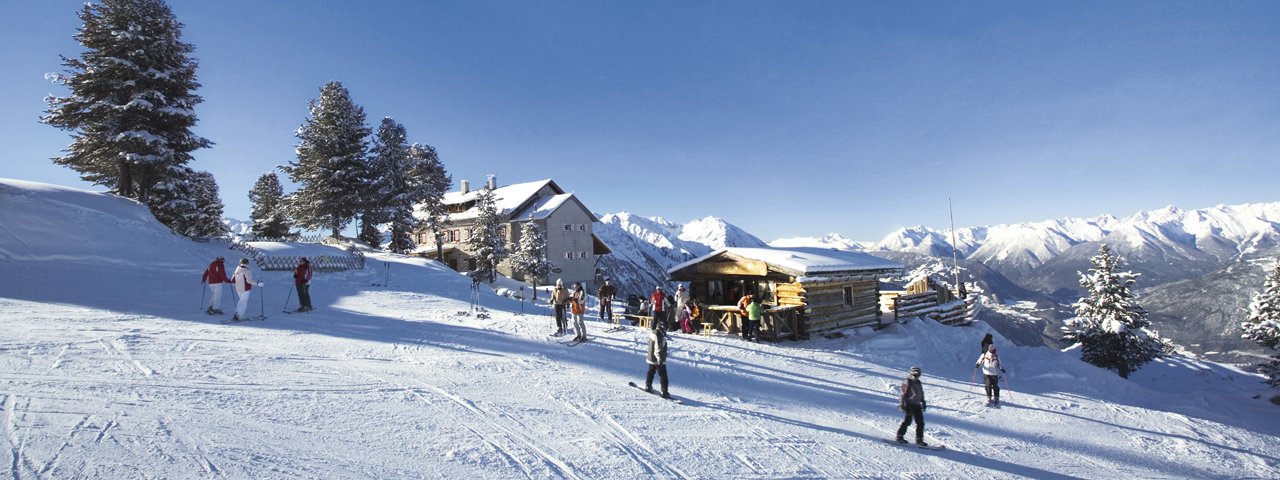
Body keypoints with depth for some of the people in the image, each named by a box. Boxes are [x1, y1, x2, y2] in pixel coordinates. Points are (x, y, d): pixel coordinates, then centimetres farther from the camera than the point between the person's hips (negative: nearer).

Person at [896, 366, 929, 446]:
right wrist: (903, 405, -16)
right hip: (909, 404, -8)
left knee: (920, 422, 5)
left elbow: (921, 394, 27)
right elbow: (904, 394, -10)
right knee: (907, 421, -13)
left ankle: (919, 439, 12)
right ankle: (899, 436, -4)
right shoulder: (907, 382, -6)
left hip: (917, 405, 8)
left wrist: (923, 403, 23)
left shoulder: (918, 383, 16)